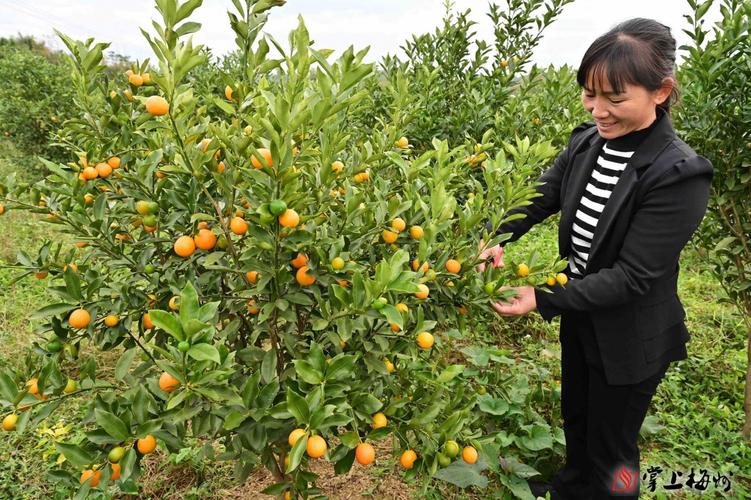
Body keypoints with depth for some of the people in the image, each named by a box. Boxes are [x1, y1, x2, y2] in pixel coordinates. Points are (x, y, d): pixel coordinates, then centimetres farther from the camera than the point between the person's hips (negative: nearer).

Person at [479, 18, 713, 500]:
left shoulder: (680, 175, -27)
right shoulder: (587, 141, -8)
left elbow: (632, 276, -27)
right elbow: (540, 197, 0)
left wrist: (544, 300, -30)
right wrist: (499, 239, -18)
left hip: (631, 339, -6)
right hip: (580, 316, 7)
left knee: (610, 446, 15)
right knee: (575, 416, 30)